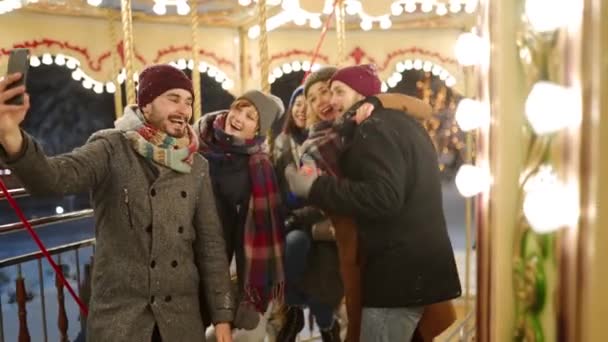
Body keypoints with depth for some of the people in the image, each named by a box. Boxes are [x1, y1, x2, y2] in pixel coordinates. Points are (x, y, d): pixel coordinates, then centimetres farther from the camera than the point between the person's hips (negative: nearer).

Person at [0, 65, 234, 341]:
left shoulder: (197, 166, 3)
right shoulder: (112, 149, -7)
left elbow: (211, 243, 5)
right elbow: (52, 176, -26)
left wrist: (222, 315, 3)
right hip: (118, 315, -3)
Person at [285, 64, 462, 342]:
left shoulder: (373, 128, -14)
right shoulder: (404, 123, 17)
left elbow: (383, 198, -28)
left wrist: (314, 188, -23)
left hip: (399, 272, -10)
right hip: (419, 266, 10)